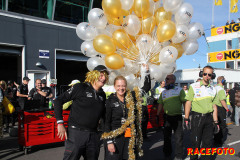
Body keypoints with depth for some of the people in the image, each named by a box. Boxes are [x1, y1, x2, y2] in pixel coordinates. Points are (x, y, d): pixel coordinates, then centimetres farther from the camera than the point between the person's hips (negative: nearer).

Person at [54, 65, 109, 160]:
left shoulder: (102, 95, 11)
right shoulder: (80, 88, -5)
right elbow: (58, 101, -6)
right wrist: (60, 123, -11)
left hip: (93, 135, 5)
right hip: (76, 133, -5)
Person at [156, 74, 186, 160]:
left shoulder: (179, 90, -3)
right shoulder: (163, 92, 11)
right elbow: (160, 104, 14)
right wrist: (157, 115, 9)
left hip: (177, 117, -4)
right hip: (167, 117, 4)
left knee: (178, 137, 2)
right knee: (166, 136, 12)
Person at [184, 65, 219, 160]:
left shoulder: (213, 89, 9)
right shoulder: (194, 87, -3)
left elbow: (214, 106, 12)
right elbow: (188, 103, -4)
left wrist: (216, 122, 8)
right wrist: (186, 119, -9)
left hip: (209, 118, 4)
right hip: (197, 117, -4)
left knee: (208, 142, 10)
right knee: (195, 142, 2)